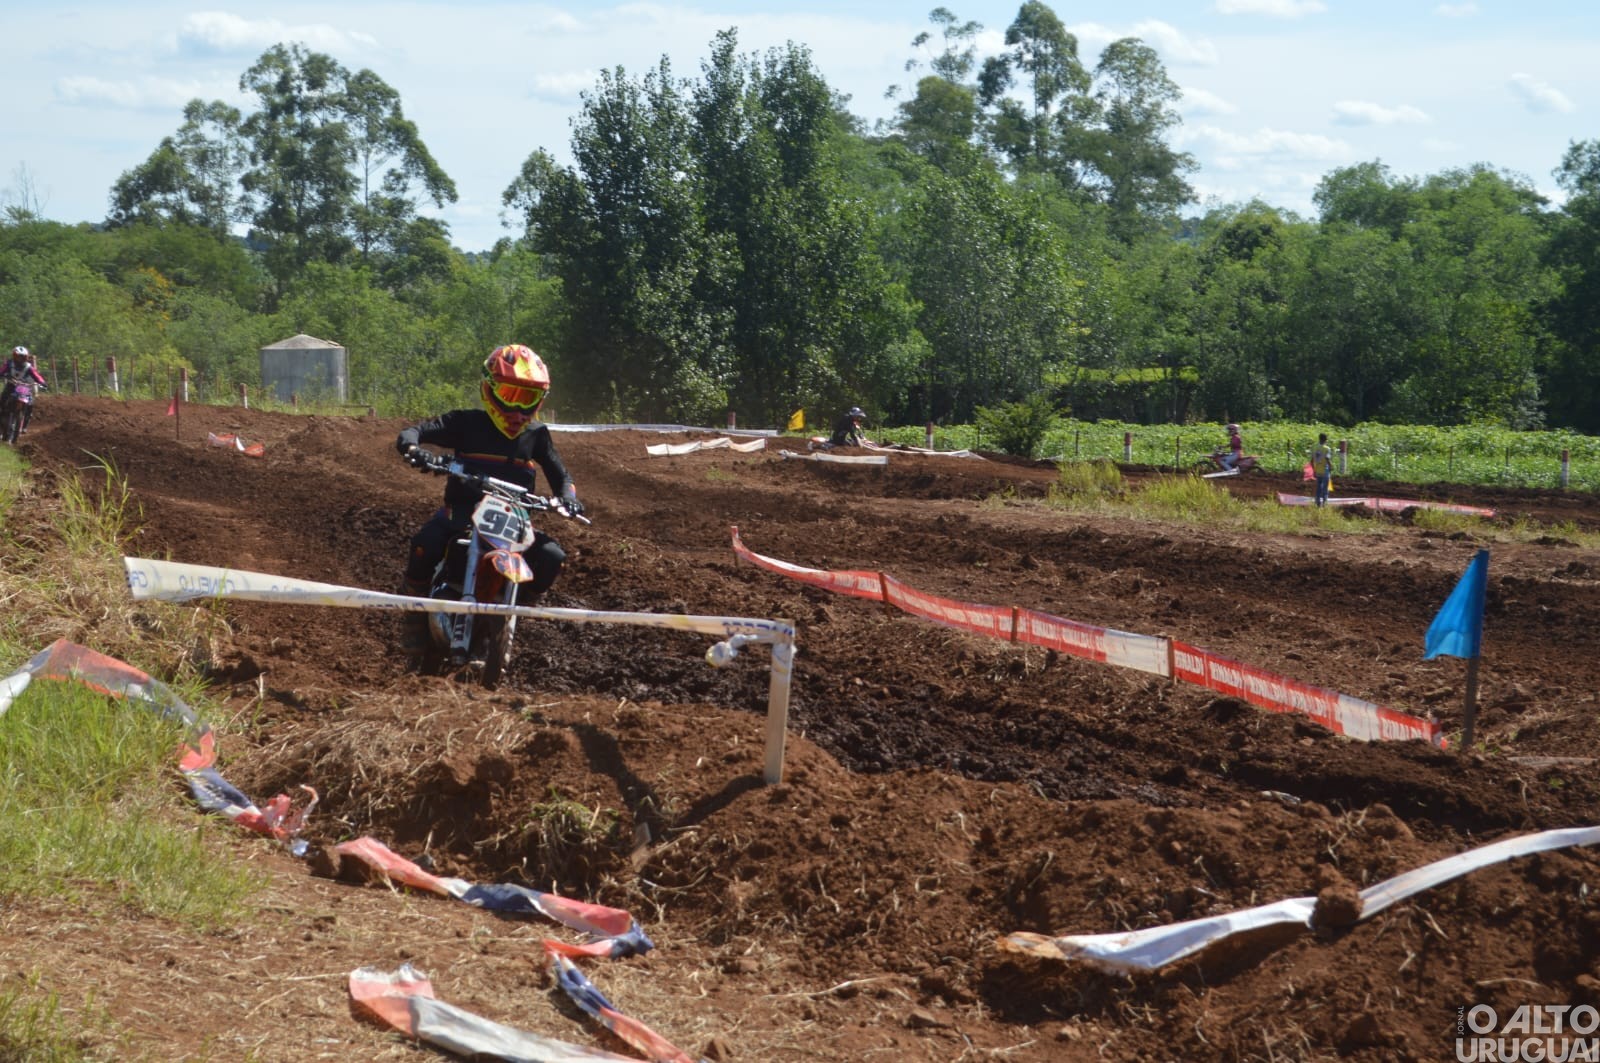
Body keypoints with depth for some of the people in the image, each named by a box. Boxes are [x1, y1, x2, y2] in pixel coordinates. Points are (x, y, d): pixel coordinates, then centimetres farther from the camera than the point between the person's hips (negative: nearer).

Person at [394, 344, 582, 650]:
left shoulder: (536, 434, 9)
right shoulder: (467, 423, -1)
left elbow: (558, 473, 16)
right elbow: (415, 431, -6)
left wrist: (568, 497, -6)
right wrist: (410, 445, -31)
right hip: (462, 510, -3)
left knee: (551, 558, -20)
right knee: (425, 544, -32)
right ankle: (415, 611, -5)